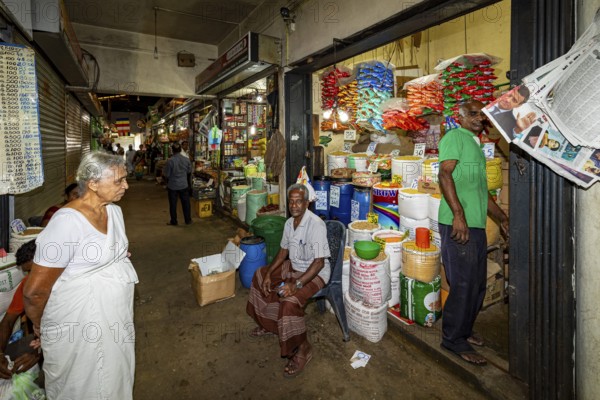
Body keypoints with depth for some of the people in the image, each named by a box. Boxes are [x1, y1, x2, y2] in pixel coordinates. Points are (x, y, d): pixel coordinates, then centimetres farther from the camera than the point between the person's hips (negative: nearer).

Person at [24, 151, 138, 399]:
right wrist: (39, 326, -3)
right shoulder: (67, 222, -26)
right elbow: (34, 292, -18)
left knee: (115, 380, 25)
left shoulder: (114, 211, 0)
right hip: (80, 326, -7)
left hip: (116, 318, 7)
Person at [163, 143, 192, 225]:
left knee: (173, 204, 9)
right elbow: (189, 171, 7)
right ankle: (188, 220, 19)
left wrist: (163, 173, 10)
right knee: (186, 203, 12)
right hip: (184, 185, 3)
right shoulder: (187, 160, -6)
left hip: (172, 186, -2)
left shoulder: (170, 161, -17)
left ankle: (173, 221, 19)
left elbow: (166, 175, -12)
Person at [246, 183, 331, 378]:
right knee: (260, 275, 14)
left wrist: (296, 284, -34)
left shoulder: (316, 225, -27)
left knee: (289, 300, -31)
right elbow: (284, 251, 11)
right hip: (293, 267, 9)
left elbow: (319, 262, -28)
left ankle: (302, 350, -7)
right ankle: (268, 323, 29)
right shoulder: (289, 223, -1)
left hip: (315, 273, -9)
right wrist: (269, 273, 0)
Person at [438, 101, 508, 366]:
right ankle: (454, 339, 10)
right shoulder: (455, 136, -2)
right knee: (464, 284, -5)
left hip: (477, 225, 10)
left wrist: (502, 218, 33)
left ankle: (464, 330, 31)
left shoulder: (475, 145, 25)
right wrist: (458, 214, -26)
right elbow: (445, 174, -17)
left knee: (477, 284, 15)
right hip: (459, 225, -9)